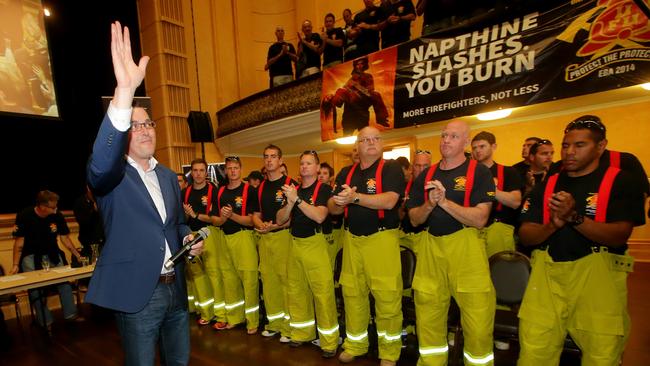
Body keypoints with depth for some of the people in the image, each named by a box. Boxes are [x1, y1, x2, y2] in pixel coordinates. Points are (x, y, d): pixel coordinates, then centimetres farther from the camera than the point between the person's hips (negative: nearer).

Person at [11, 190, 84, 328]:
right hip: (31, 256, -2)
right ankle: (45, 321, 1)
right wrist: (16, 265, -13)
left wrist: (78, 256, -6)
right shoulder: (24, 216, -18)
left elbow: (65, 238, -3)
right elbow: (19, 241, -12)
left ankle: (70, 313, 4)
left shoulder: (57, 216, -12)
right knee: (35, 287, -10)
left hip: (52, 254, 2)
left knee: (64, 280, -7)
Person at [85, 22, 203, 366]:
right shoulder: (111, 176, -9)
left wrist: (189, 239, -4)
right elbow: (101, 163, -35)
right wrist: (124, 91, -44)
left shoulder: (169, 176, 9)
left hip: (176, 289, 5)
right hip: (137, 294, -5)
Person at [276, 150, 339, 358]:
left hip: (315, 244, -5)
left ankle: (329, 341, 11)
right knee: (296, 291, 13)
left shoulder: (324, 189, -5)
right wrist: (290, 202, -12)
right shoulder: (293, 189, 11)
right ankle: (302, 333, 31)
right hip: (295, 243, 6)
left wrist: (297, 199, -23)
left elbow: (319, 216, -19)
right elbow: (280, 220, 5)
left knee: (322, 292, -3)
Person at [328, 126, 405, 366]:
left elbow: (389, 201, -19)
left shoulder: (391, 168, -3)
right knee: (352, 293, 11)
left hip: (382, 238, -4)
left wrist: (355, 197, -28)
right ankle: (355, 345, 29)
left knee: (387, 295, -2)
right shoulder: (346, 173, 11)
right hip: (351, 238, 5)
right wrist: (339, 202, -16)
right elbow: (332, 208, 7)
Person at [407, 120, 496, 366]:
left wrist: (444, 201, -20)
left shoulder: (479, 172, -3)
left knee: (478, 322, 0)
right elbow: (415, 219, 8)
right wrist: (429, 204, -12)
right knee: (428, 317, 12)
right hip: (431, 246, 4)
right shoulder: (426, 175, 10)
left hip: (466, 246, -3)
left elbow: (480, 219, -12)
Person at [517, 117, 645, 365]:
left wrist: (575, 217, -24)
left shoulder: (621, 182, 2)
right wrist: (552, 225, -14)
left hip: (597, 276, -2)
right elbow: (525, 235, 5)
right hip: (547, 274, 2)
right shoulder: (546, 185, 10)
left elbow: (619, 236, -10)